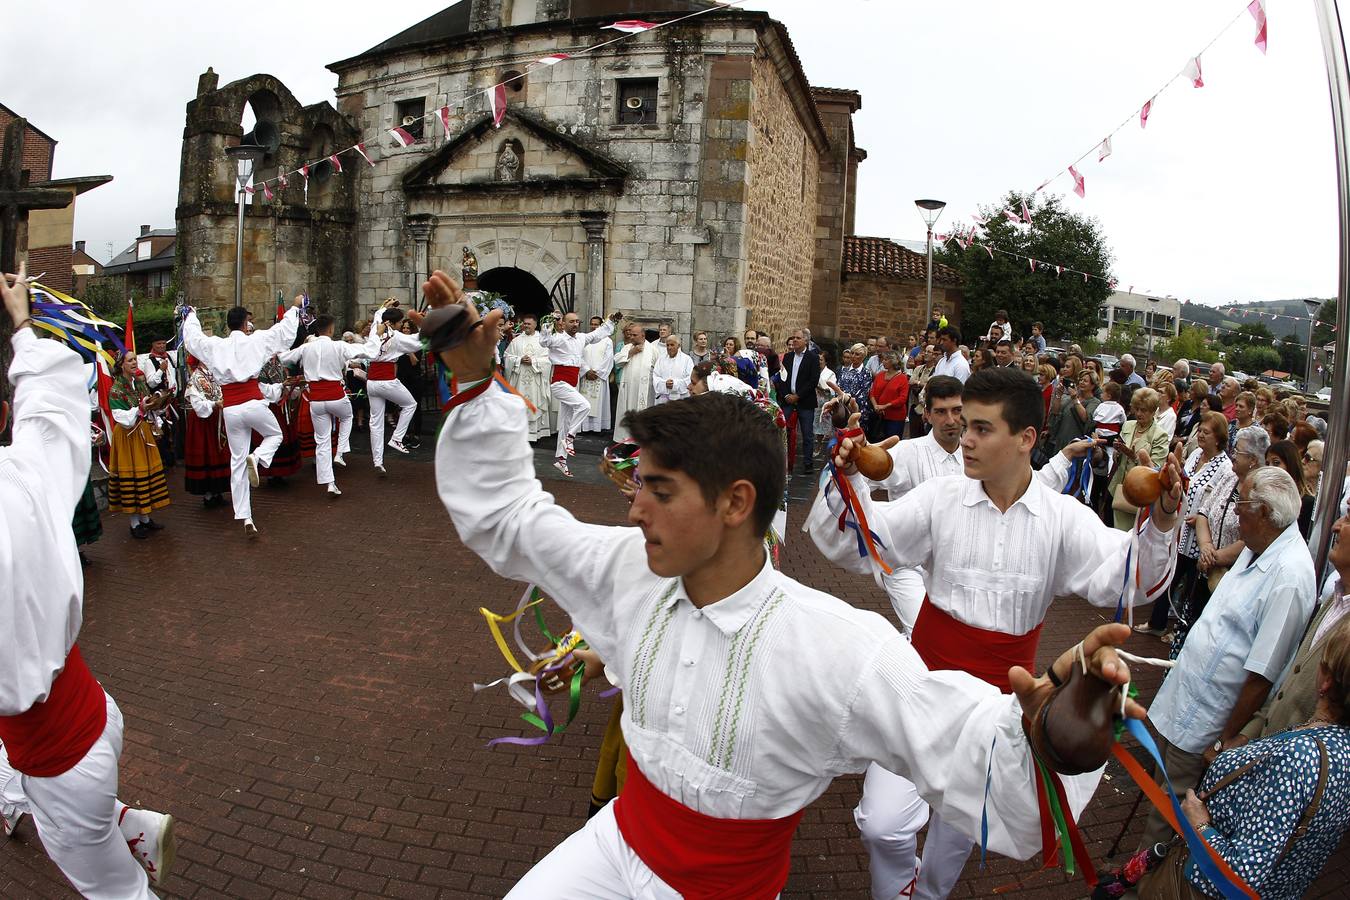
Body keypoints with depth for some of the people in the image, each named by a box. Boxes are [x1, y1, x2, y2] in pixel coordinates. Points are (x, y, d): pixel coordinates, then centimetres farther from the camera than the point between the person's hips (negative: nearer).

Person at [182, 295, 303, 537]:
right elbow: (284, 330, 6)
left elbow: (192, 336, 25)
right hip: (253, 404, -3)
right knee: (275, 435, 26)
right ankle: (257, 457, -9)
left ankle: (245, 517, 9)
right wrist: (295, 307, 21)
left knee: (237, 463, 8)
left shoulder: (214, 345, 6)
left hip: (230, 409, 3)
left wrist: (192, 315, 44)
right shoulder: (255, 341, -3)